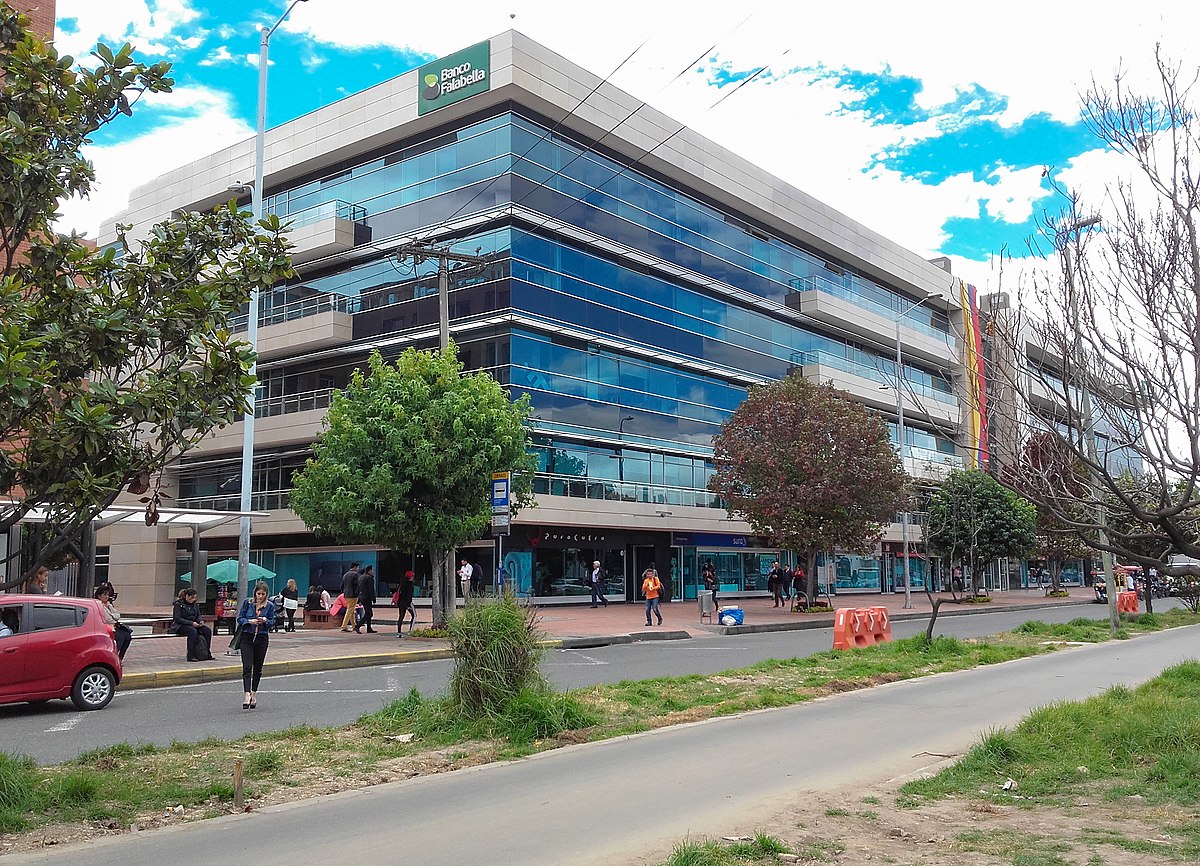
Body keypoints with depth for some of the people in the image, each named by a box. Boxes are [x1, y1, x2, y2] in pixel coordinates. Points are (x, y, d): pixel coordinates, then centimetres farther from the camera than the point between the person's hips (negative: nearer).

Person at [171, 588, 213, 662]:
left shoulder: (195, 604, 13)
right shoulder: (178, 604, -9)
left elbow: (198, 615, 17)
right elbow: (177, 618, -17)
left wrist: (201, 621, -8)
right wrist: (191, 623, -24)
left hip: (193, 625, 7)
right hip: (180, 626, -7)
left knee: (208, 630, -17)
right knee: (193, 631, -38)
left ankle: (207, 653, -8)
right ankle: (190, 656, -32)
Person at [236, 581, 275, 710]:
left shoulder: (270, 606, 2)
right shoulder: (247, 602, 0)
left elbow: (272, 622, 5)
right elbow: (240, 618, 1)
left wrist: (265, 621, -17)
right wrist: (250, 621, -17)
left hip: (262, 639, 1)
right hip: (247, 637, -1)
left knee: (258, 667, 9)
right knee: (247, 667, -12)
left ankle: (254, 693, 22)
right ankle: (247, 695, -20)